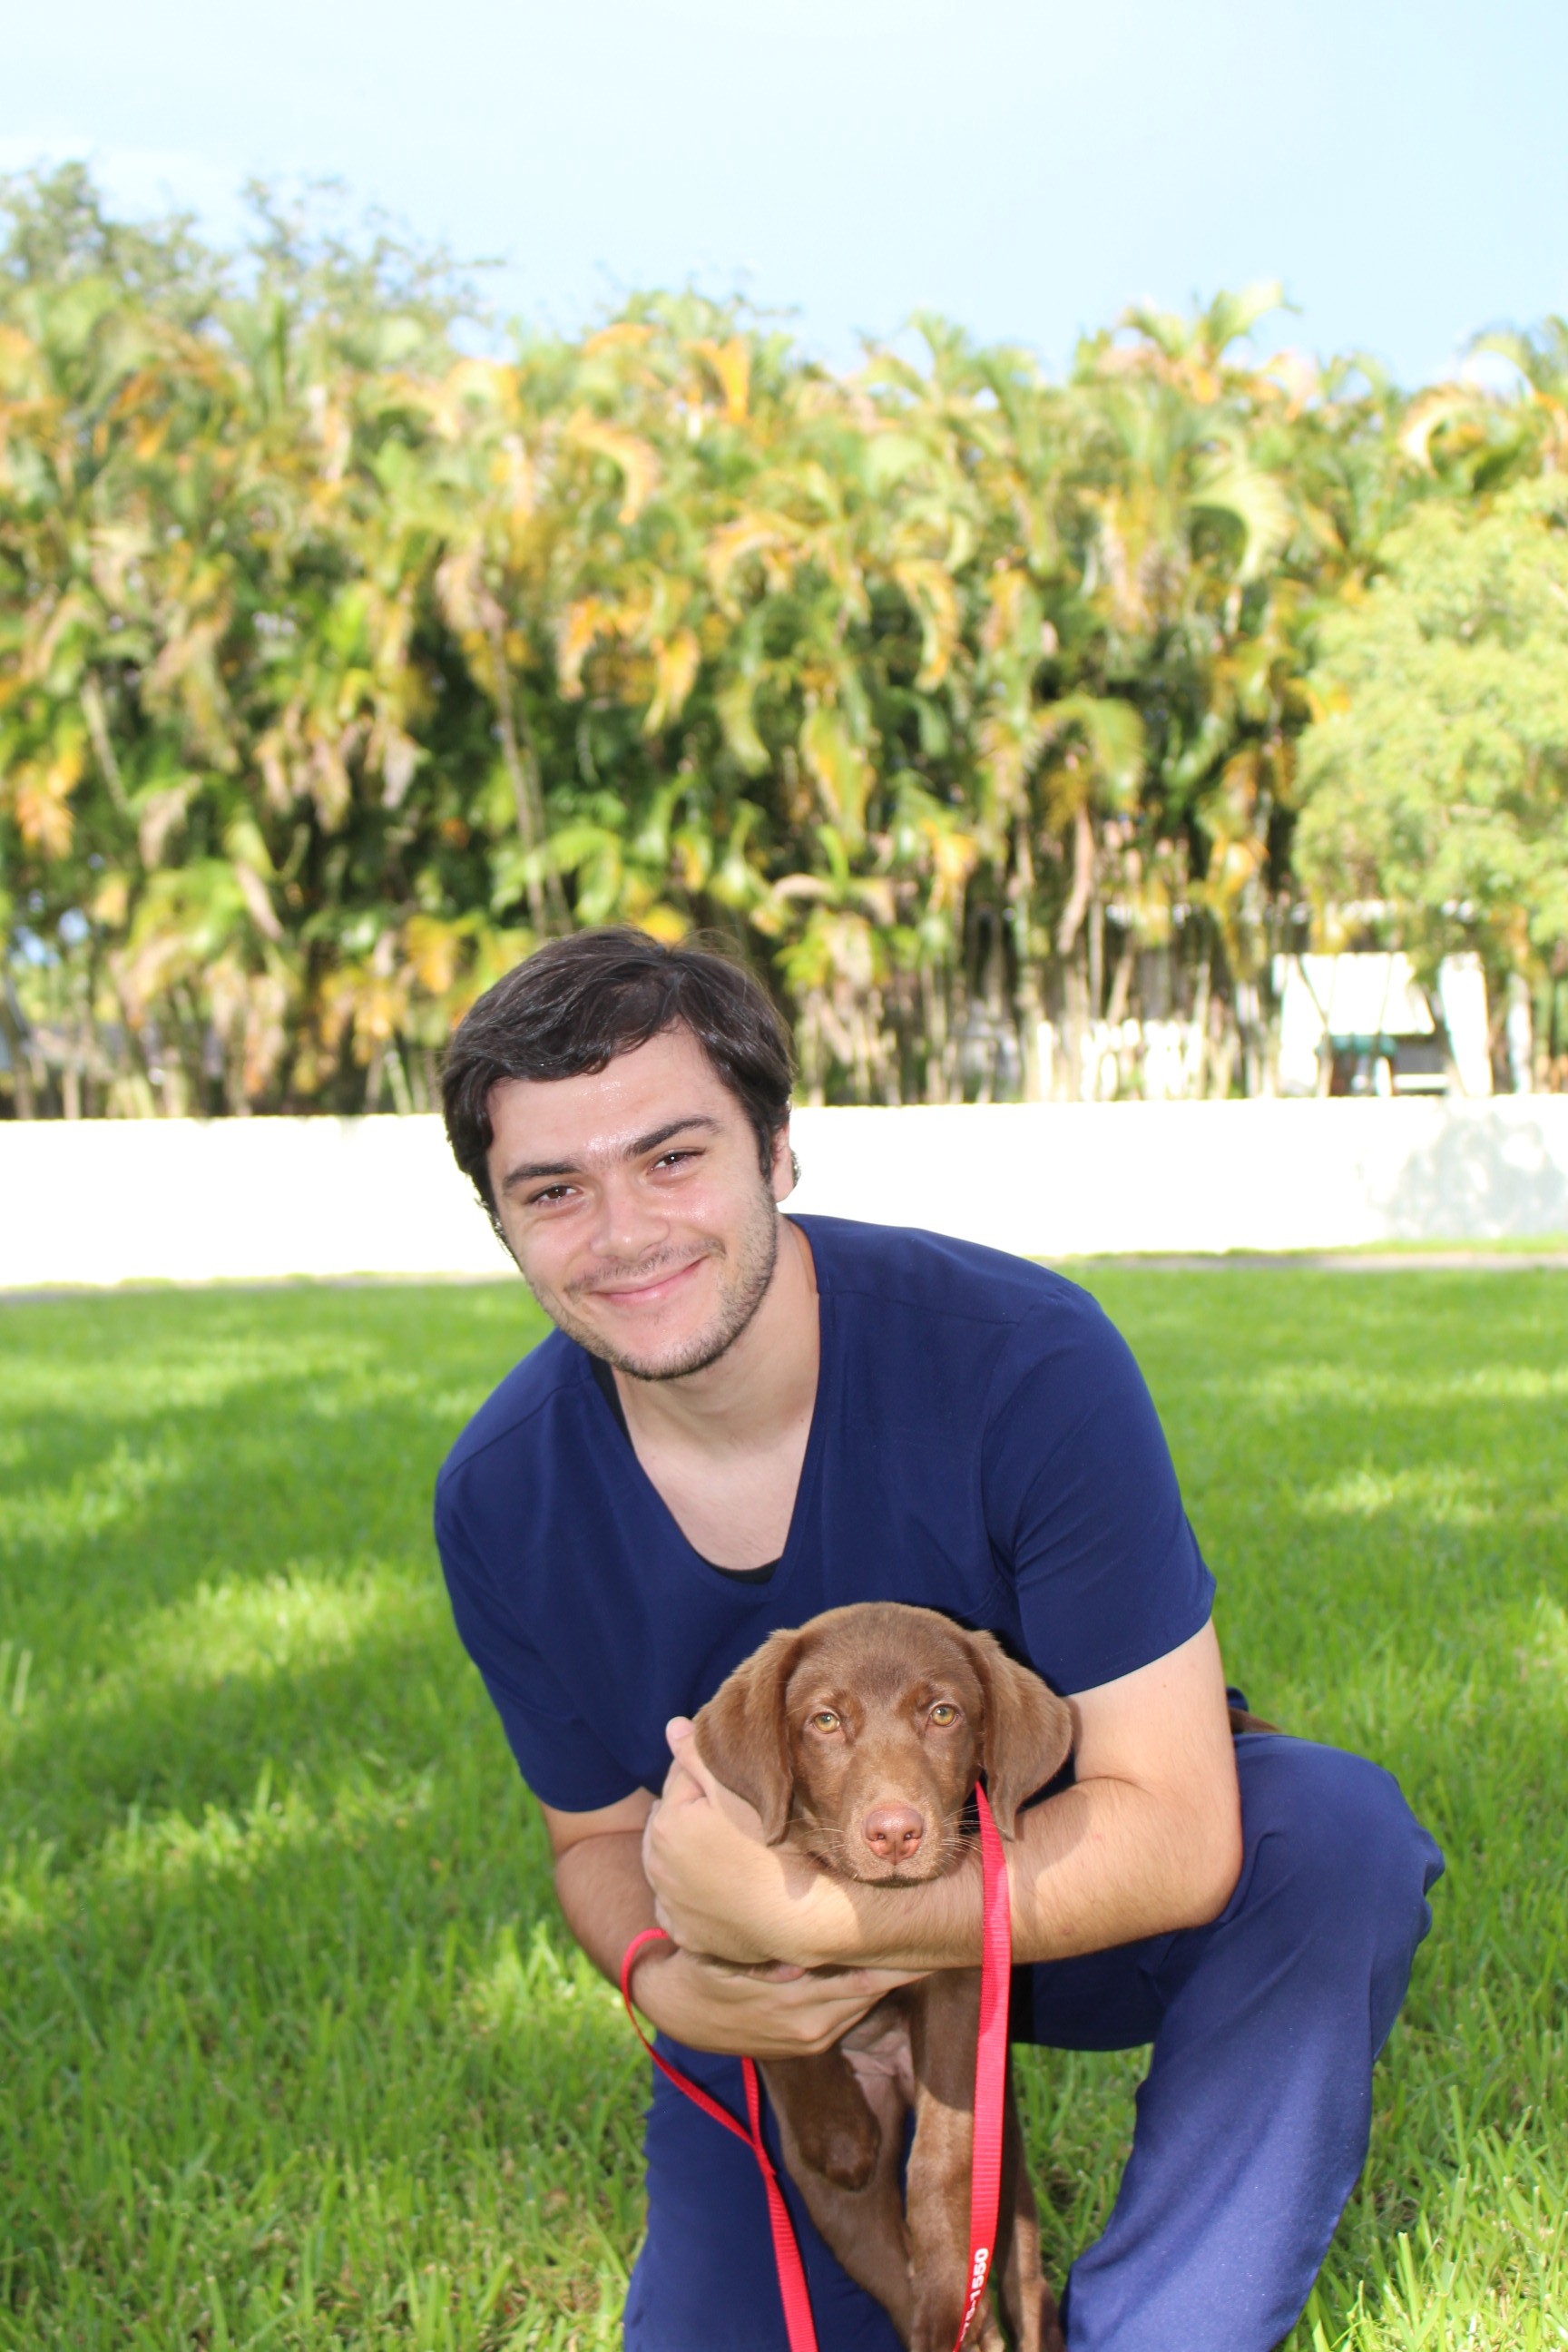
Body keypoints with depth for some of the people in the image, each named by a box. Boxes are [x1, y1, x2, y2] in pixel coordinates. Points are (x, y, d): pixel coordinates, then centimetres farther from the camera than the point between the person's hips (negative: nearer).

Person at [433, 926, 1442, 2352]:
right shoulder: (502, 1501, -16)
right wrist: (664, 1982, -24)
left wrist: (804, 1914, -37)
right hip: (784, 2006, 3)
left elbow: (1178, 1831, -30)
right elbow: (600, 1835, -1)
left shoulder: (1023, 1361, -29)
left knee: (1334, 1832, -31)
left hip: (1064, 1899, -2)